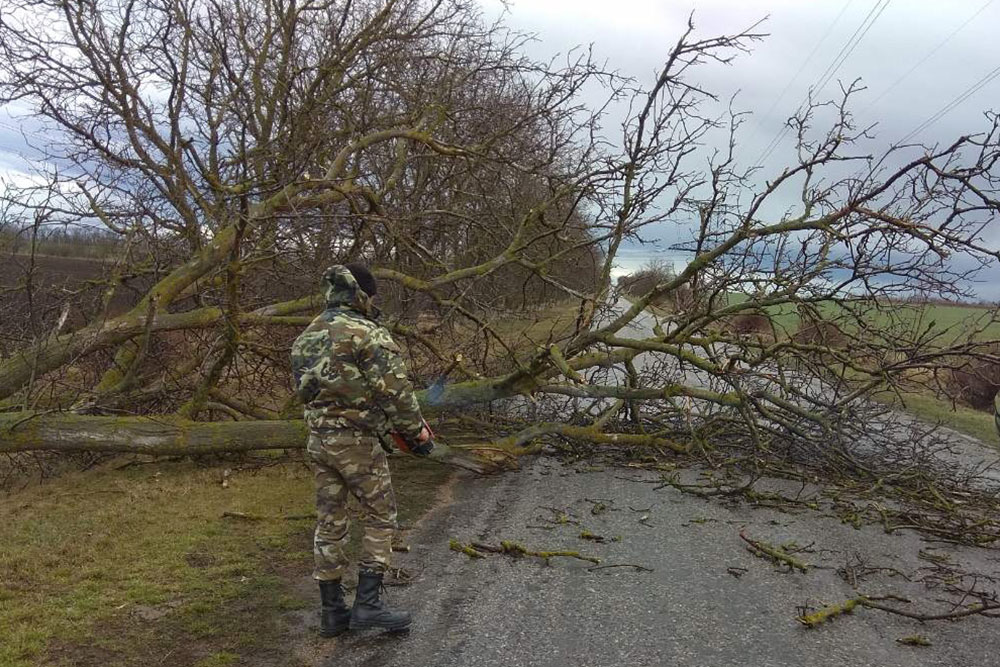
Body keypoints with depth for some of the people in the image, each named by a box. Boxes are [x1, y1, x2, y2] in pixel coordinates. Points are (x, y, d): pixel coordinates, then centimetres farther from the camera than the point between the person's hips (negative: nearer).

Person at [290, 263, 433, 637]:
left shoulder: (306, 337, 12)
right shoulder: (367, 333, -13)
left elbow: (304, 389, 17)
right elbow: (395, 389, -15)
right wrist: (416, 429, -4)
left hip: (317, 439, 7)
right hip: (357, 440, -7)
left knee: (330, 523, 13)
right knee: (380, 518, 7)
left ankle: (331, 611, 19)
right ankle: (367, 604, 3)